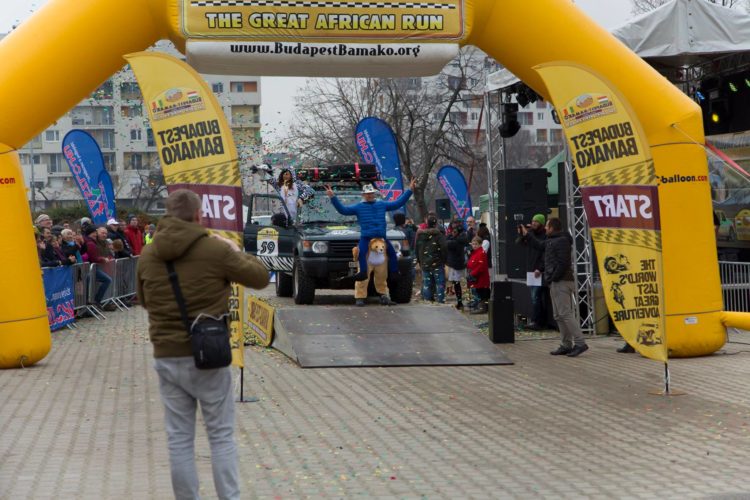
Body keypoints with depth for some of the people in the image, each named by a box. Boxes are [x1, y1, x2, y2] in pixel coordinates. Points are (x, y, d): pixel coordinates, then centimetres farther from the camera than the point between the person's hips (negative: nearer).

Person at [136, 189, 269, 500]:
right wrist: (237, 252, 16)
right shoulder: (216, 249, -11)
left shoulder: (148, 256, 3)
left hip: (167, 357, 3)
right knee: (221, 435, 7)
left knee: (179, 437, 9)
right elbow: (261, 278, 1)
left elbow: (143, 300, 20)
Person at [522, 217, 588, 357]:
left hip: (561, 282, -11)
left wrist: (554, 277, -19)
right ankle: (566, 345, 14)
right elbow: (538, 245, 37)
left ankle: (580, 343, -16)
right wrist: (527, 234, 42)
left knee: (566, 314, -14)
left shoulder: (562, 241, -13)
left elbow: (563, 263, -21)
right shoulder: (551, 241, 18)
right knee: (559, 316, 11)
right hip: (555, 283, 11)